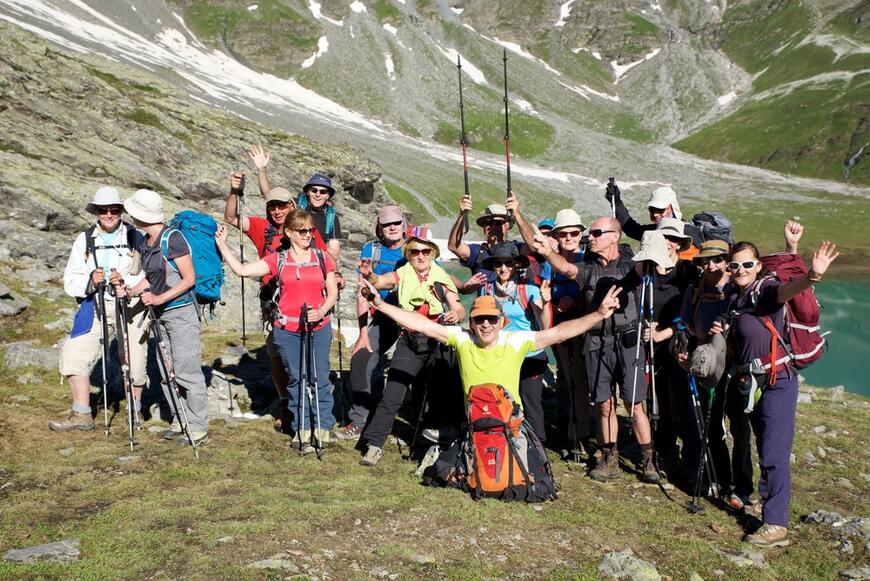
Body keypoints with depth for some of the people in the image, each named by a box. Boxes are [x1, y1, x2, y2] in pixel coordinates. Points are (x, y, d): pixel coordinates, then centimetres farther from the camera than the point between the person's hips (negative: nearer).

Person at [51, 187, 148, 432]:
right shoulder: (84, 240, 8)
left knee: (135, 359, -3)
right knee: (74, 353, -5)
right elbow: (70, 280, 5)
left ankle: (135, 409, 23)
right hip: (95, 305, 3)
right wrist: (90, 281, -16)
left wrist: (126, 281, -22)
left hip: (131, 305, -3)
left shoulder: (136, 237, 0)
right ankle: (81, 414, 9)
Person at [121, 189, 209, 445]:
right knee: (166, 372, 12)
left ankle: (198, 428, 1)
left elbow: (189, 279, -15)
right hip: (161, 314, 9)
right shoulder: (146, 243, 10)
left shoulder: (173, 238, -15)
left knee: (186, 371, -7)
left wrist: (160, 298, -21)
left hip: (181, 311, -9)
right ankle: (179, 421, 22)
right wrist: (132, 291, 3)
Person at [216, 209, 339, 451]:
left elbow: (332, 292, 5)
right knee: (296, 379, 6)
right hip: (287, 329, 0)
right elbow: (241, 270, 0)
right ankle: (301, 428, 15)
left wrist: (322, 311, -12)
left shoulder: (323, 258, 5)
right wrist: (222, 245, -2)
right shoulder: (278, 260, 5)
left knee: (320, 378, 1)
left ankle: (323, 426, 13)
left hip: (319, 328, 0)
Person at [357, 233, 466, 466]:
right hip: (409, 342, -1)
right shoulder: (402, 275, 3)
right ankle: (374, 444, -1)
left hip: (438, 341, 1)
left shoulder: (443, 278, 7)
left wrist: (456, 315, -19)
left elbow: (459, 309, 5)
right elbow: (380, 281, -18)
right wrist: (369, 275, -41)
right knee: (392, 393, -7)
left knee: (449, 393, 2)